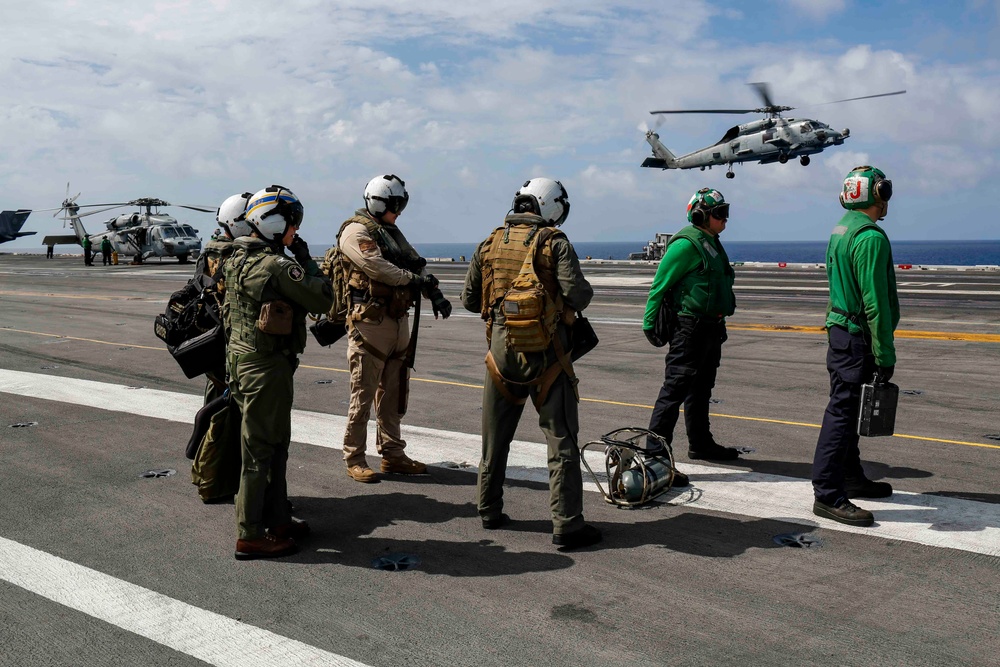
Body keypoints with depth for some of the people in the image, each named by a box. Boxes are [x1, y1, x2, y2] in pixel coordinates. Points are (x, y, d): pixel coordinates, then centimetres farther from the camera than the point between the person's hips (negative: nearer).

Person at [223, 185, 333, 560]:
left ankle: (277, 520, 29)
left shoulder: (237, 259, 10)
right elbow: (323, 300, -16)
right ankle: (251, 536, 7)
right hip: (267, 368, -10)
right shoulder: (276, 266, -20)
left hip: (242, 360, 10)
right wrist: (306, 259, -5)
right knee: (260, 450, -2)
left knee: (275, 444, 19)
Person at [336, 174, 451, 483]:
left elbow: (416, 265, 17)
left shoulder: (392, 232, 20)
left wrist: (434, 294, 1)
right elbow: (376, 266, -22)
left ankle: (392, 454, 22)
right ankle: (354, 460, 5)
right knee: (363, 395, -3)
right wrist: (413, 279, -16)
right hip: (369, 322, -9)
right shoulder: (356, 231, -8)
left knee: (393, 394, 13)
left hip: (398, 322, 9)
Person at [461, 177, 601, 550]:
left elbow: (470, 300, 12)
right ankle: (567, 525, 1)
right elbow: (578, 296, -16)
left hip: (501, 349, 4)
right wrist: (583, 293, 6)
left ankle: (489, 511, 29)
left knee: (494, 438, 18)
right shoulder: (554, 243, -7)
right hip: (545, 353, -4)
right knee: (561, 440, 2)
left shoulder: (490, 244, 7)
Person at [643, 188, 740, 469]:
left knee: (701, 388, 20)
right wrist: (650, 323, -17)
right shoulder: (687, 243, -14)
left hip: (710, 327, 10)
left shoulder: (711, 243, 17)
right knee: (675, 388, -12)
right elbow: (660, 284, -16)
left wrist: (720, 325, 27)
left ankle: (700, 443, 35)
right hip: (689, 327, -10)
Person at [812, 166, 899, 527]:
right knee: (843, 411, -8)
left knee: (845, 408, 18)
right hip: (857, 338, -10)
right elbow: (875, 302, -21)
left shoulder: (840, 231, 13)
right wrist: (885, 355, -18)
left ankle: (851, 477, 32)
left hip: (840, 330, 10)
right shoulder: (870, 237, -18)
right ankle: (828, 494, -5)